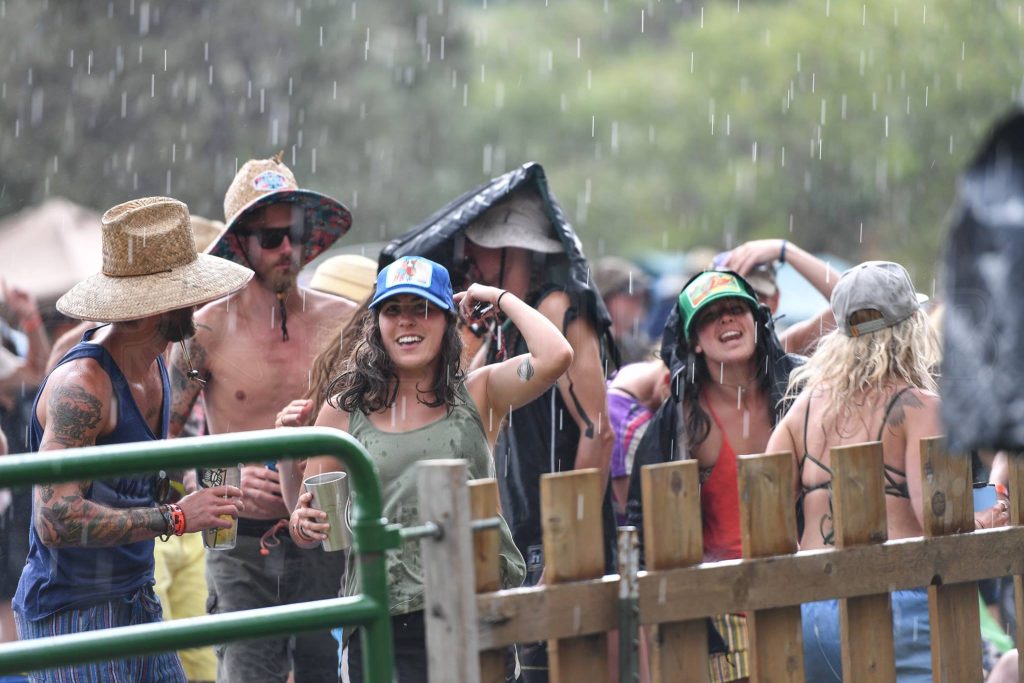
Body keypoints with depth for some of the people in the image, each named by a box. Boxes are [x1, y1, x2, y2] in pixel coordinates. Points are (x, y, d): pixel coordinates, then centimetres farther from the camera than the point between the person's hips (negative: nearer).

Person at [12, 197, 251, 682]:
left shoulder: (154, 369, 8)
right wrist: (175, 518, -24)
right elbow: (56, 519, -29)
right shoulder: (81, 386, -21)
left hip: (138, 604, 9)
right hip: (73, 615, -9)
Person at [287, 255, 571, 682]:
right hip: (383, 627, 0)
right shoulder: (344, 411, 8)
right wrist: (304, 525, -11)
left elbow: (555, 357, -12)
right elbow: (308, 532, 12)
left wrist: (500, 297, 2)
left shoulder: (478, 395, 7)